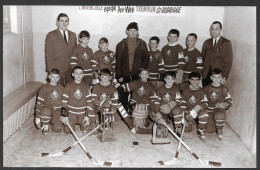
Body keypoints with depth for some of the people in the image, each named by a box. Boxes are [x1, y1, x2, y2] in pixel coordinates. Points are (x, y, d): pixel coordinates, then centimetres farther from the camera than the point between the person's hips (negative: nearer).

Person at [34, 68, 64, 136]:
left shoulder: (62, 88, 4)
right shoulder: (44, 88, -6)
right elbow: (39, 103, -8)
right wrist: (37, 117, -13)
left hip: (58, 111, 3)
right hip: (47, 108, -3)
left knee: (58, 129, -12)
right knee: (45, 111, -40)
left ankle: (52, 121, 22)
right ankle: (45, 127, -10)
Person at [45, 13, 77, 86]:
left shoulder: (73, 35, 13)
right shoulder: (51, 35, -1)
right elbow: (48, 55, -3)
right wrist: (50, 70, -9)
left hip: (71, 70, 4)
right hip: (56, 70, -3)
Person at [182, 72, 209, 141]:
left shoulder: (201, 91, 1)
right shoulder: (185, 91, 6)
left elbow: (205, 103, -11)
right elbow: (183, 104, 7)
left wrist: (195, 110, -26)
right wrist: (183, 116, -4)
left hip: (199, 110, -1)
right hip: (188, 112, 1)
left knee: (204, 114, -37)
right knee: (187, 130, -14)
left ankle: (201, 132, -14)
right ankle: (189, 122, 24)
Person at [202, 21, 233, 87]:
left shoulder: (226, 43, 1)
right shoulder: (206, 43, 14)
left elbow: (228, 62, -3)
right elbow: (202, 59, 12)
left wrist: (224, 77, -10)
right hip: (205, 75, 3)